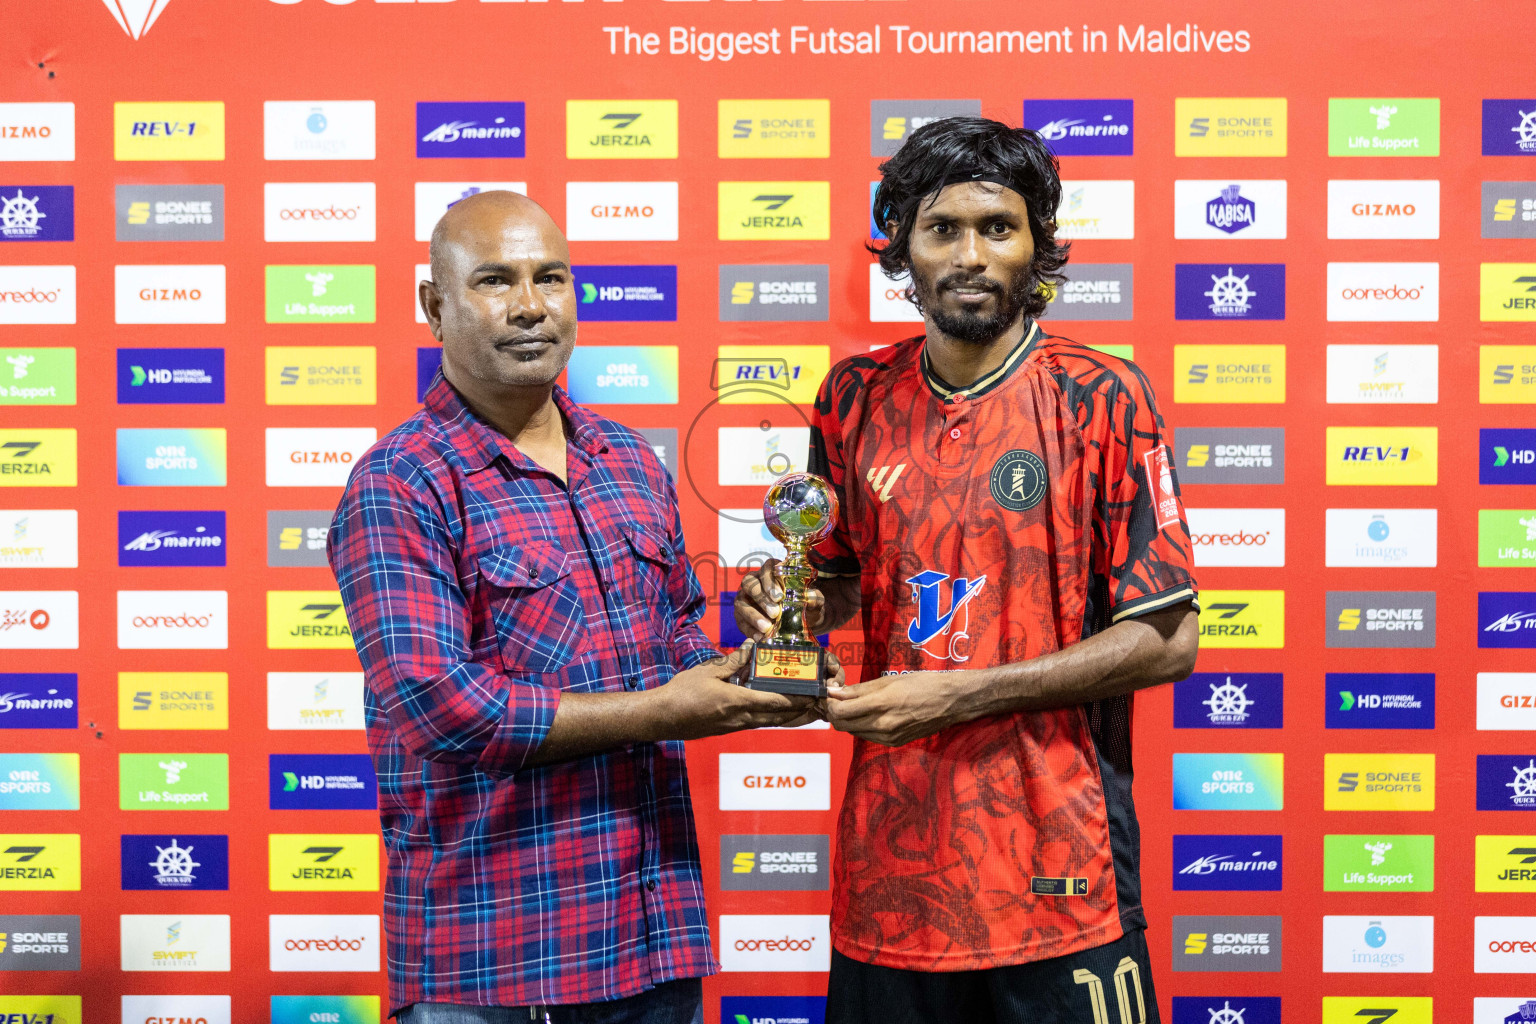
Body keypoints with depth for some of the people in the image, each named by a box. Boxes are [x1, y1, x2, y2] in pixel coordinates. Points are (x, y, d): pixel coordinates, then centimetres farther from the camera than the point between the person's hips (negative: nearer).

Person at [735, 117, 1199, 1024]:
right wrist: (786, 607, -4)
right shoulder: (856, 398, 5)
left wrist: (957, 694, -14)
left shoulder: (1101, 397, -7)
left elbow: (1166, 638, -9)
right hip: (889, 855, 4)